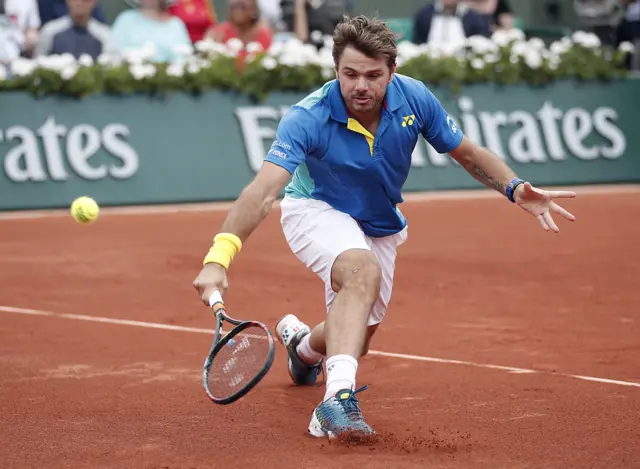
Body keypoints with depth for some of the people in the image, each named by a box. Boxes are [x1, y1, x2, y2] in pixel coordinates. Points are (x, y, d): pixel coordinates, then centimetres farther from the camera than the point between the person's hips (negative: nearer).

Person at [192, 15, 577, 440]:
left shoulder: (415, 99, -21)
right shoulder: (308, 118, -33)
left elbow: (469, 153, -6)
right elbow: (263, 190, -45)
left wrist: (515, 188, -24)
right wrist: (219, 257, -58)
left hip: (380, 226, 5)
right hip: (316, 210, -5)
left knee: (355, 338, 14)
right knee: (363, 272, -38)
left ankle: (302, 342, 52)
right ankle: (338, 398, -45)